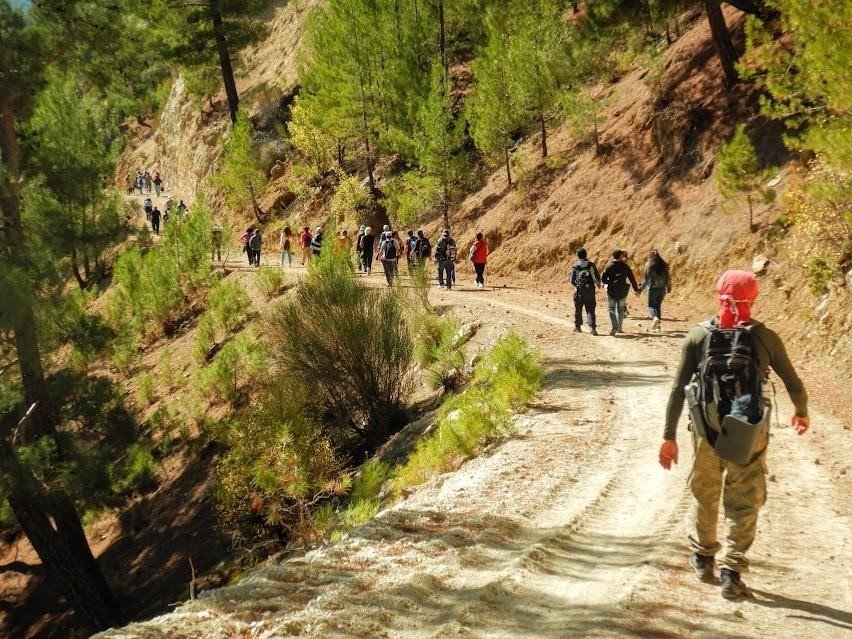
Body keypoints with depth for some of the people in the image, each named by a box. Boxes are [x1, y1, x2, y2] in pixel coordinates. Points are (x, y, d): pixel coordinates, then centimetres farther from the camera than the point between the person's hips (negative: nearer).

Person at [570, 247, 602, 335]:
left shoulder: (575, 267, -3)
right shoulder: (591, 265, -2)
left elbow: (572, 281, -3)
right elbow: (597, 277, -3)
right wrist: (598, 284, 19)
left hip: (579, 291, 0)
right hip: (590, 291, 0)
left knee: (578, 309, 17)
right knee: (590, 310, 0)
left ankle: (578, 326, 29)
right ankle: (592, 327, -14)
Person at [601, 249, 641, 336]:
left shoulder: (609, 266, -4)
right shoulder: (625, 266, 0)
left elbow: (603, 279, -5)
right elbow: (632, 279, 2)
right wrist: (636, 289, 13)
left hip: (611, 290, -2)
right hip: (622, 291, 2)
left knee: (611, 309, 2)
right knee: (620, 309, 16)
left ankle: (614, 327, -16)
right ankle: (619, 328, 18)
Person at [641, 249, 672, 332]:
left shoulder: (649, 266, -8)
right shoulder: (664, 265, 2)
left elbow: (646, 279, -7)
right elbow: (668, 278, 4)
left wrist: (641, 288, 3)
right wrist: (669, 287, 18)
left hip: (653, 288, -4)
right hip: (662, 288, 4)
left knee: (651, 306, 6)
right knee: (658, 306, 15)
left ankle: (655, 318, -25)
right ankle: (657, 325, 14)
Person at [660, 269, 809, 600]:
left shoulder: (698, 336, -3)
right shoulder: (765, 337, -4)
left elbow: (678, 390, -4)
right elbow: (793, 383, 6)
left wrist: (669, 436, 2)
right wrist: (802, 412, 26)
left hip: (707, 433, 1)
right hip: (750, 436, -1)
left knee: (705, 496, 21)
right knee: (744, 506, 10)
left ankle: (703, 557, 38)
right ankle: (731, 573, 8)